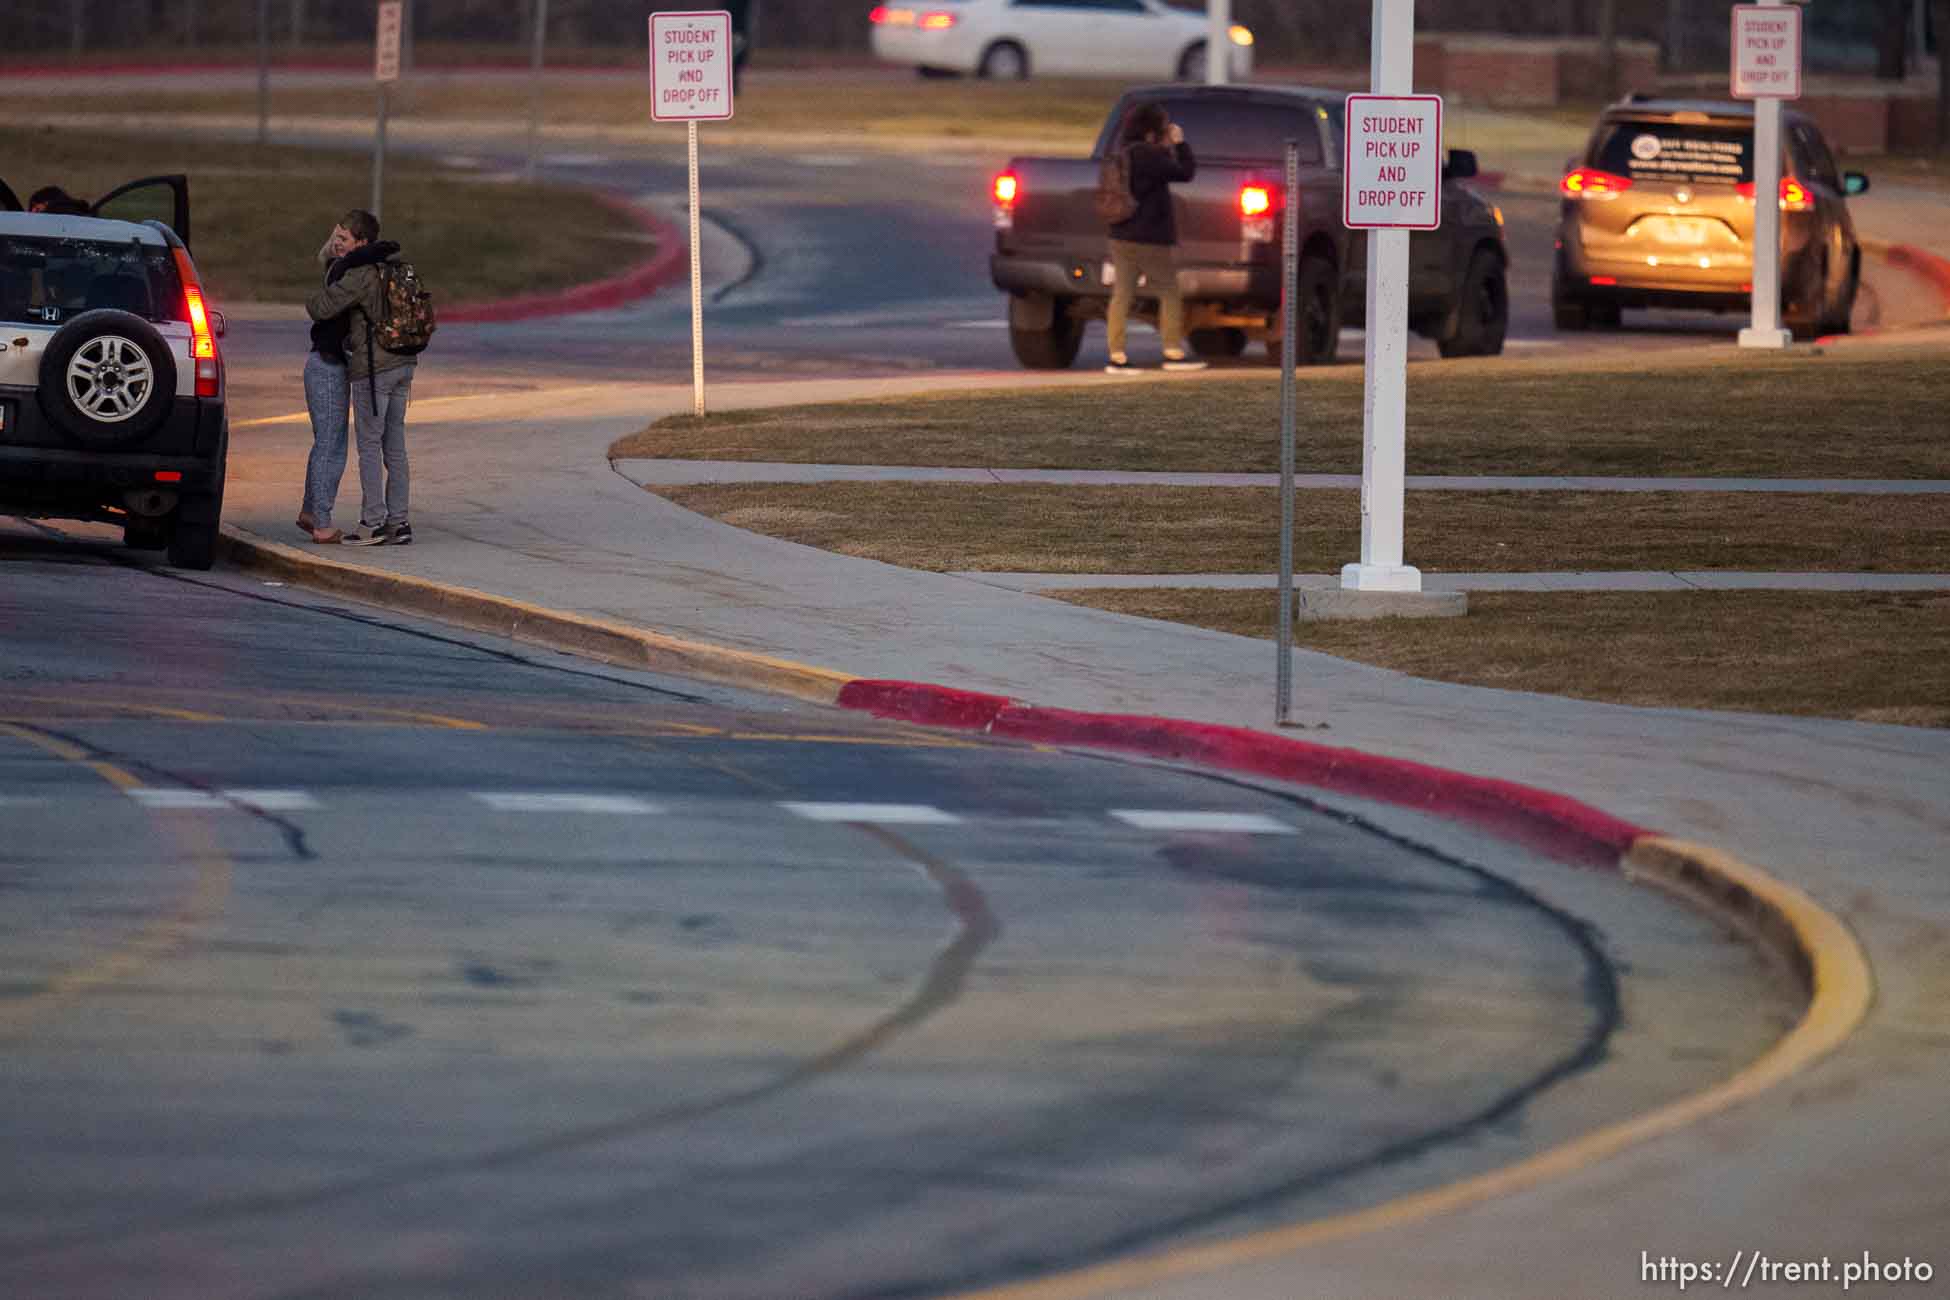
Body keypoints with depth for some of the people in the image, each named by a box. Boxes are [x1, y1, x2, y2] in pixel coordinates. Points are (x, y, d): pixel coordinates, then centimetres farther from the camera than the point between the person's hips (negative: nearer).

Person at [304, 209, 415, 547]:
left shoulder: (360, 275, -16)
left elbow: (321, 308, -20)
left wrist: (312, 301, 5)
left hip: (373, 368, -8)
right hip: (402, 364, 8)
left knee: (369, 445, -3)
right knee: (394, 446, 10)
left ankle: (372, 522, -4)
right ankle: (398, 522, 10)